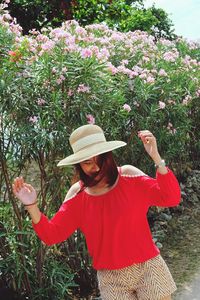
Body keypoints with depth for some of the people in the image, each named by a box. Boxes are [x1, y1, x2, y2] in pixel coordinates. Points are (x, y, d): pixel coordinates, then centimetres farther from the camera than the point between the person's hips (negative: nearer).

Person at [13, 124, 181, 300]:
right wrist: (32, 206, -19)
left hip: (147, 267, -1)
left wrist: (156, 158, -26)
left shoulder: (129, 176, -8)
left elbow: (171, 198, -13)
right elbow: (52, 235, -3)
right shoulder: (77, 195, -3)